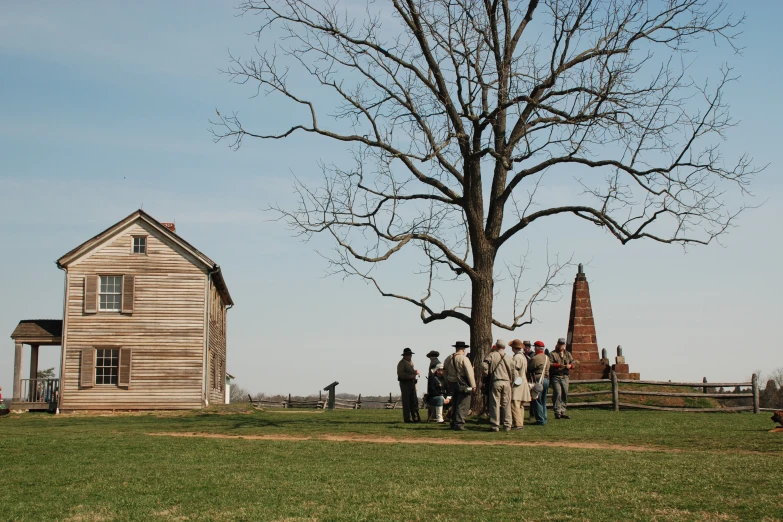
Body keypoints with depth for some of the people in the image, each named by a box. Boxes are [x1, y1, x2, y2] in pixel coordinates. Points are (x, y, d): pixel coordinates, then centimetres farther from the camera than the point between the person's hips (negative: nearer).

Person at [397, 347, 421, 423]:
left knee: (414, 400, 7)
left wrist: (415, 372, 4)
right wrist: (410, 376, -24)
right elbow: (400, 373, -16)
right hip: (405, 383, -8)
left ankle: (415, 417, 12)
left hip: (412, 382, 8)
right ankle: (407, 418, 0)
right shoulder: (401, 363, -7)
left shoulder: (411, 362, 19)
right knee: (406, 401, -4)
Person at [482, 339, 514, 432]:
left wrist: (487, 376, 5)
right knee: (506, 405, 7)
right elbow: (513, 372, 8)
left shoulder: (492, 355, -1)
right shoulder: (508, 358, 9)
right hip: (506, 382, 3)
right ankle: (507, 426, 10)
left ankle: (495, 426, 0)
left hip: (495, 382, -3)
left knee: (495, 404, 1)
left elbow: (484, 366, -11)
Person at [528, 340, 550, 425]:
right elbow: (547, 369, 14)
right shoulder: (547, 358, 10)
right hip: (546, 379, 8)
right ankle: (544, 419, 19)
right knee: (543, 401, 15)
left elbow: (528, 370, -6)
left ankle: (540, 420, -2)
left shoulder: (534, 358, -14)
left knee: (537, 401, -1)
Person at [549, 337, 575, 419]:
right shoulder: (552, 354, 2)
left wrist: (570, 365, -8)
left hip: (565, 377, 5)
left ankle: (562, 412, 13)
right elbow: (549, 364, -9)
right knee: (557, 394, -11)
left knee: (565, 394, 5)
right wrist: (558, 365, -21)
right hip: (556, 377, -5)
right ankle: (557, 413, -7)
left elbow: (572, 362, 15)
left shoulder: (568, 354, 18)